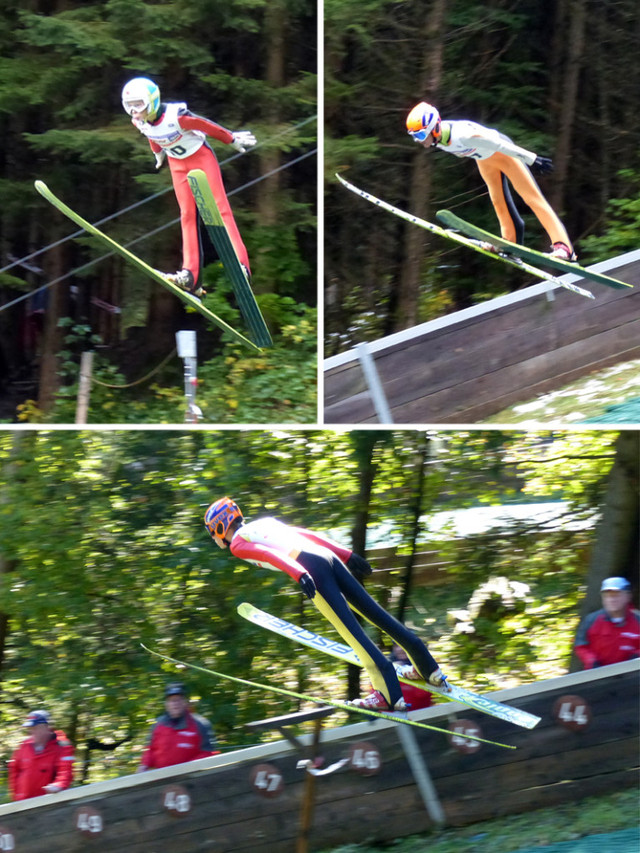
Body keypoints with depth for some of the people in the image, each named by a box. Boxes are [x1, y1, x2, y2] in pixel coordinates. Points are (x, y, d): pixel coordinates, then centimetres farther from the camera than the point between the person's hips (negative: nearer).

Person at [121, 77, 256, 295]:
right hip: (177, 164, 6)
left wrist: (232, 140, -5)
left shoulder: (176, 116, -31)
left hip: (201, 156, -5)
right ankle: (190, 276, -9)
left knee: (220, 209, -11)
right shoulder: (139, 122, -12)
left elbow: (207, 126, -17)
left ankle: (240, 263, -17)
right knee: (187, 216, -1)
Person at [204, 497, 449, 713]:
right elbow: (308, 535, 28)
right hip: (329, 557, 7)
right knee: (376, 614, 9)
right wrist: (347, 555, 25)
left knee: (351, 630, -13)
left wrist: (299, 575, -23)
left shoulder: (237, 544, 10)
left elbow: (268, 553, -9)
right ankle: (430, 669, 10)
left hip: (309, 567, -7)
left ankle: (389, 694, -21)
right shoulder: (265, 523, 33)